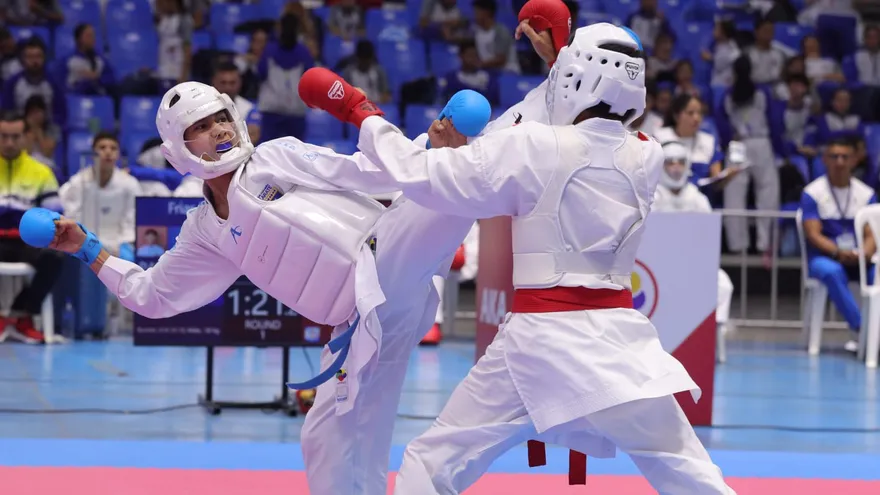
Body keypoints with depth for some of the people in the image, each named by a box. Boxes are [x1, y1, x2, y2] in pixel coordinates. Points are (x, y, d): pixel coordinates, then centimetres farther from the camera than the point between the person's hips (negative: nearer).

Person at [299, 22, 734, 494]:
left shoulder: (533, 147, -8)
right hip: (617, 336, 3)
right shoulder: (646, 158, 4)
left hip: (541, 337, -3)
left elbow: (422, 173, -5)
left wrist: (360, 113, 8)